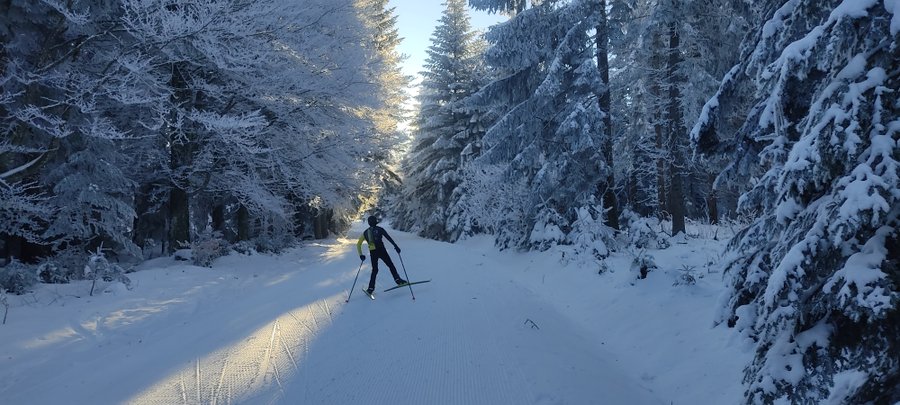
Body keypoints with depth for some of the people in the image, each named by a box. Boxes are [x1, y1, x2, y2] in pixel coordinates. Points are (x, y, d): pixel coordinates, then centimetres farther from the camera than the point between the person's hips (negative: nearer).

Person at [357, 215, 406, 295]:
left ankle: (371, 288, 5)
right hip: (381, 250, -3)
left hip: (372, 253, 3)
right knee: (390, 265, 6)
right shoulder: (379, 229, 3)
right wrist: (395, 246, -8)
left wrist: (361, 254, 18)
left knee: (374, 270, 12)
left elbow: (358, 244, 15)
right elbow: (388, 237, -6)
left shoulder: (365, 233, 14)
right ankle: (397, 279, -8)